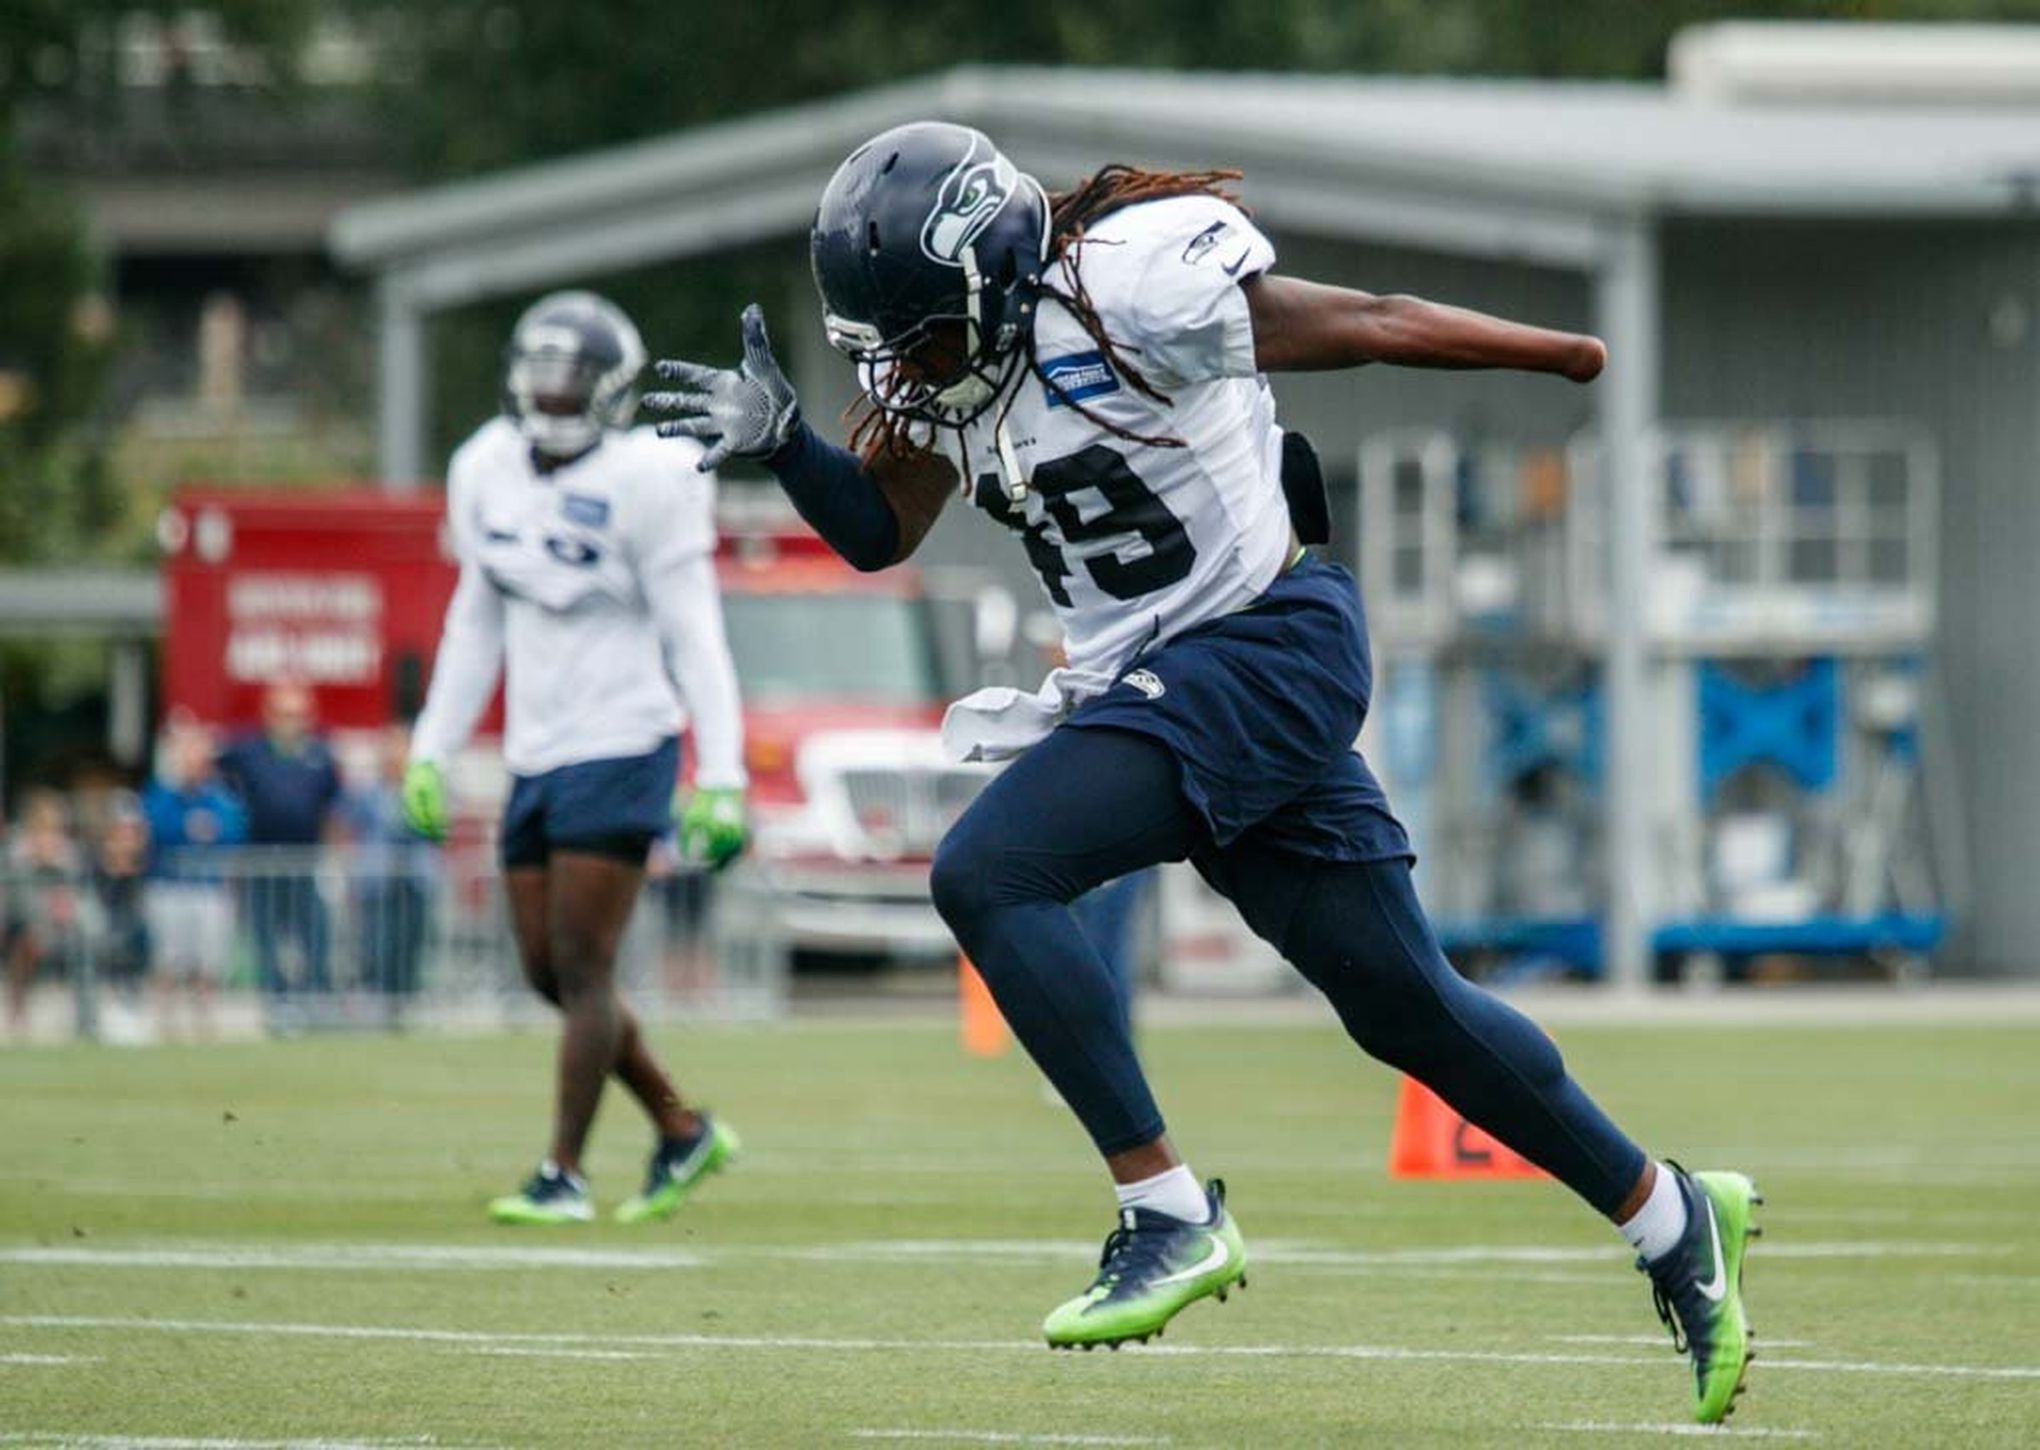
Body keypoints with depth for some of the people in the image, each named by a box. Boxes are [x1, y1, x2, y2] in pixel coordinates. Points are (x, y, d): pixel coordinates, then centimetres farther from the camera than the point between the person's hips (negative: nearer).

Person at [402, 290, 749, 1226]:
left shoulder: (641, 485, -12)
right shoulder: (491, 473, 8)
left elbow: (693, 638, -11)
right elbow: (475, 626, 17)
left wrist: (721, 777, -15)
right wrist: (431, 752, 15)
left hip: (619, 751, -7)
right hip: (535, 756, 7)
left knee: (581, 968, -8)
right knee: (547, 971, 8)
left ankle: (563, 1175, -2)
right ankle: (682, 1133, 21)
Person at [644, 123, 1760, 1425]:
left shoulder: (1125, 292, -20)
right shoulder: (955, 346, 4)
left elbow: (1369, 325, -10)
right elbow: (878, 533, 13)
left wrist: (1582, 361, 0)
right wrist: (780, 441, -7)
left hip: (1263, 651, -9)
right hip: (1160, 678, 9)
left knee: (987, 876, -19)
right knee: (1404, 1004, 13)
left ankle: (1172, 1219, -16)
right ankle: (1671, 1219, 27)